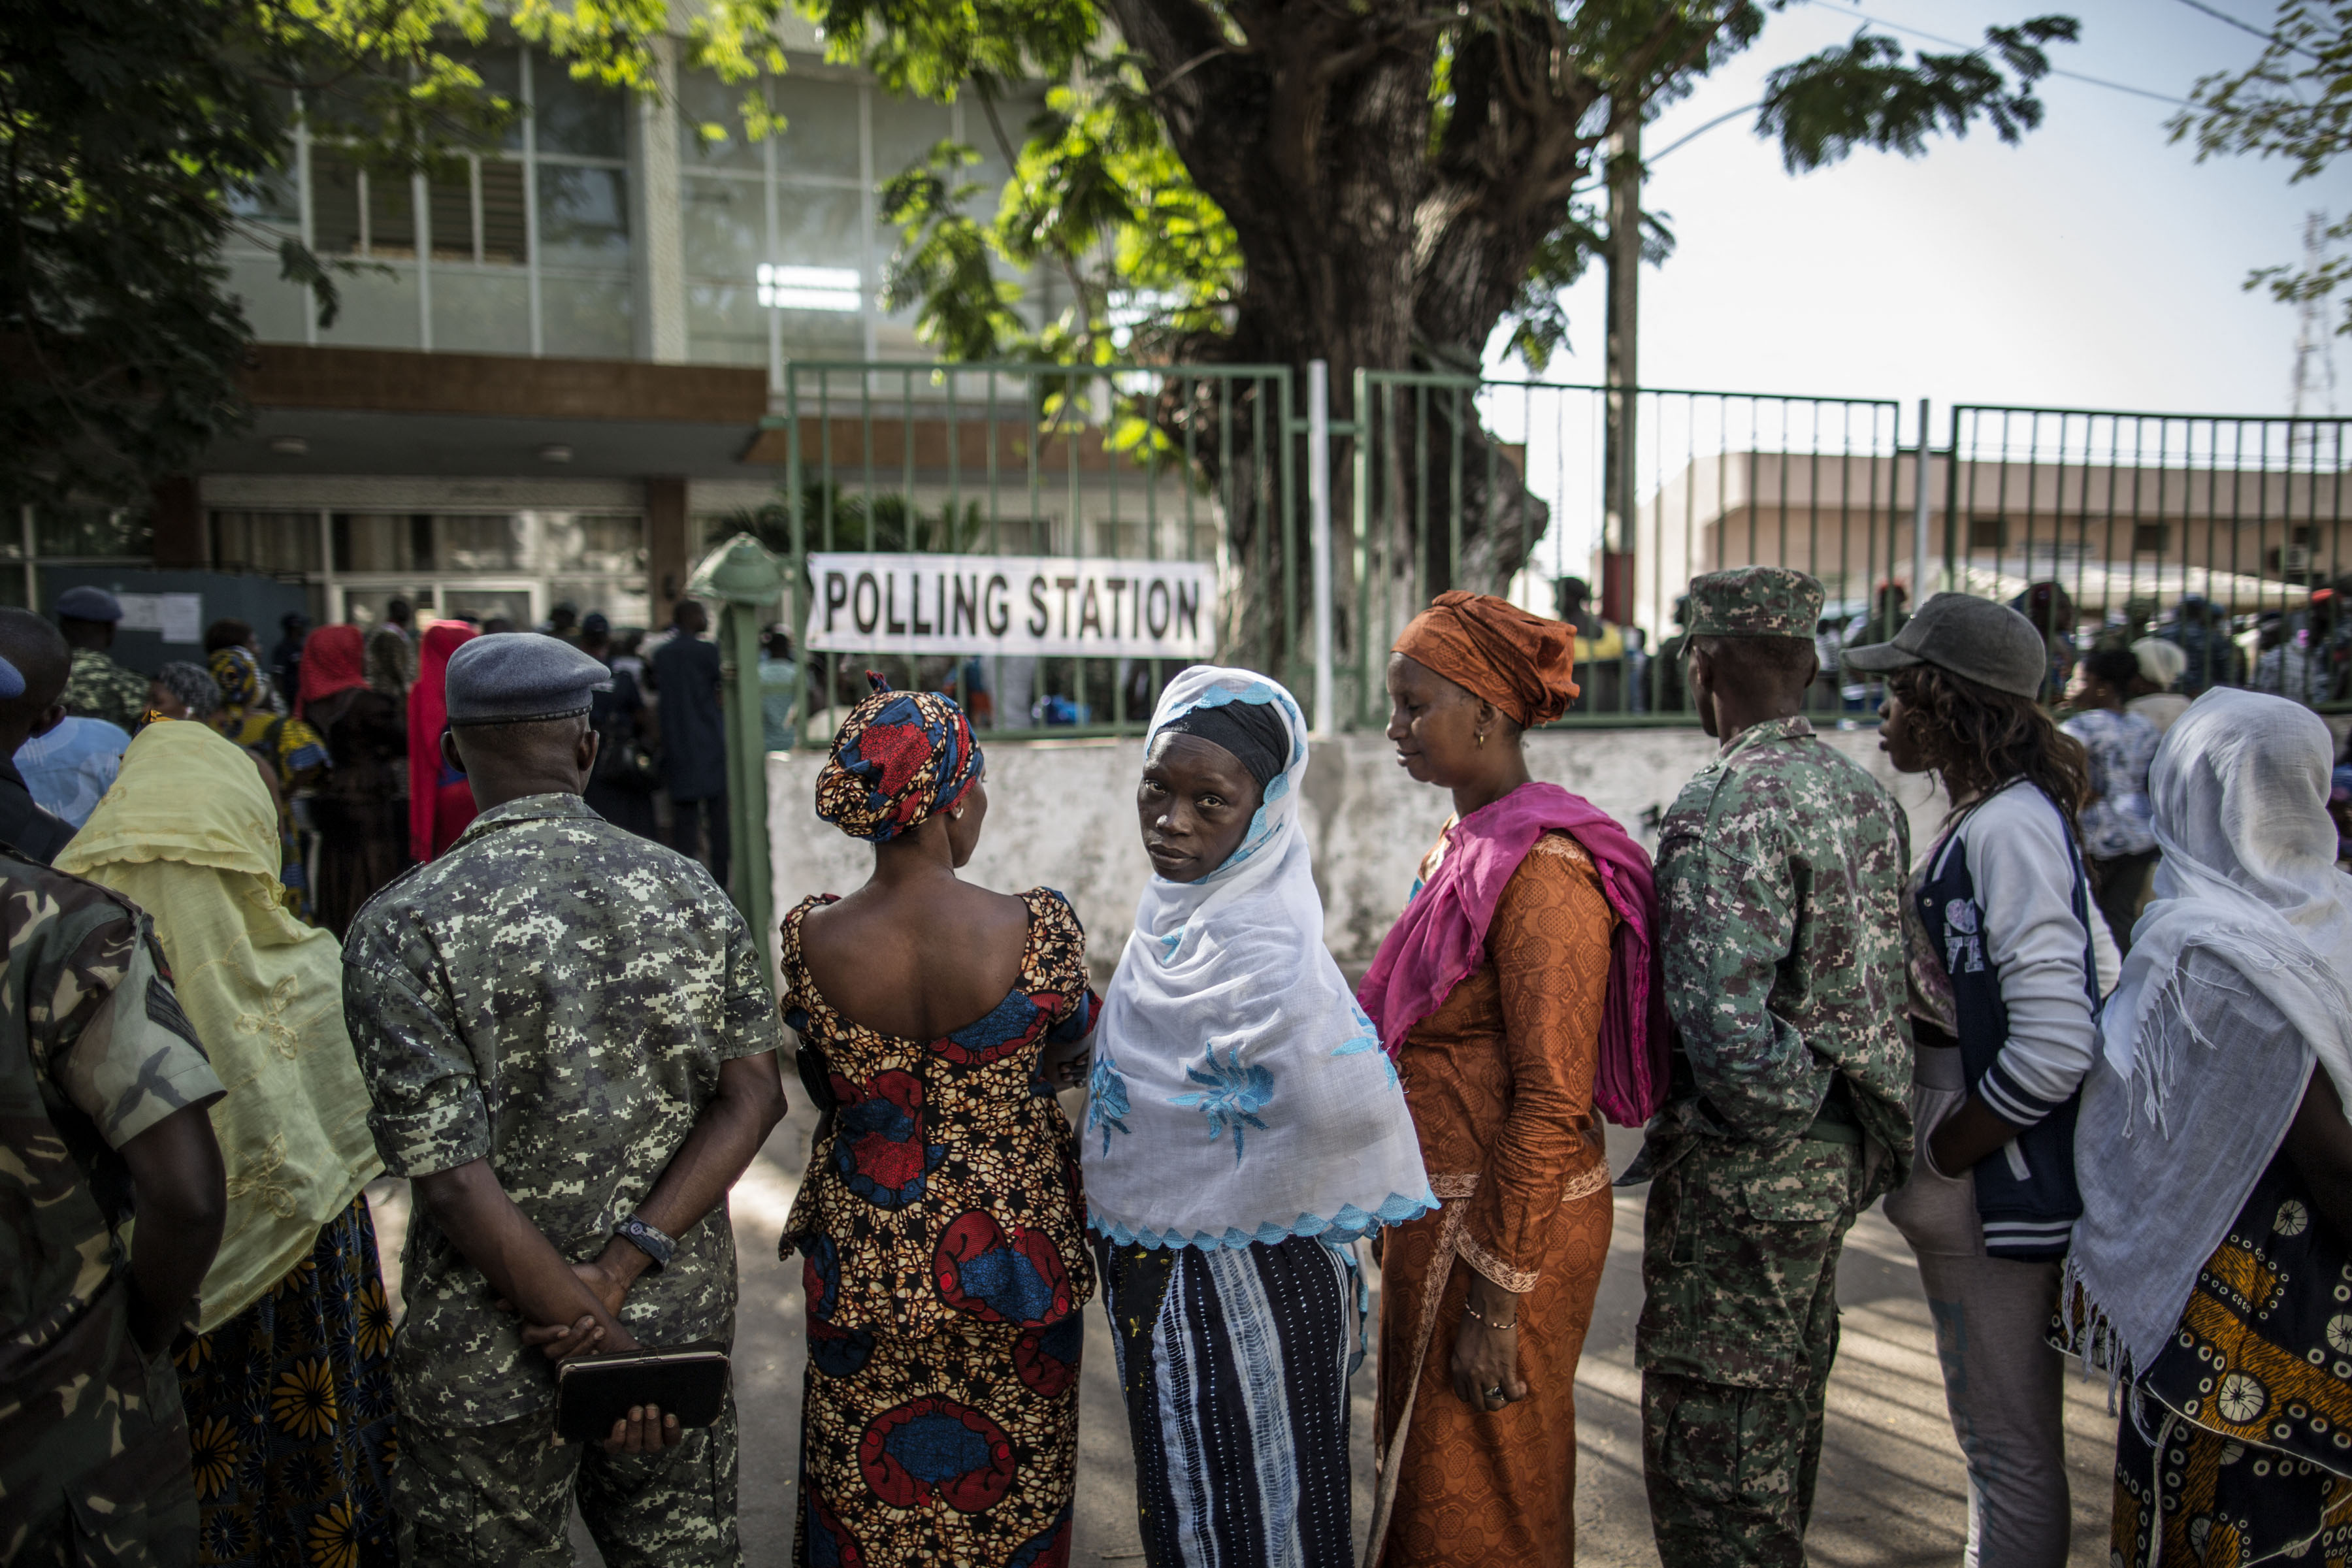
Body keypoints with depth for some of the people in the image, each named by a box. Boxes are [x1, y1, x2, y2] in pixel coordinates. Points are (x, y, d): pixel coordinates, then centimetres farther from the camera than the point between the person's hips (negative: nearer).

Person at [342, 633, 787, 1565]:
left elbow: (452, 1174, -19)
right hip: (683, 1319, 3)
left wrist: (594, 1335, -13)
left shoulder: (403, 928, -14)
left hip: (491, 1354, -3)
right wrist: (621, 1268, -13)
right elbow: (754, 1093, -9)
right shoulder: (689, 893, -4)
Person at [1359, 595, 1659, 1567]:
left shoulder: (1542, 867, -21)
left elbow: (1551, 1103, -22)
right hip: (1442, 1211, 9)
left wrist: (1495, 1304, -20)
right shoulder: (1466, 848, 9)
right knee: (1425, 1476, 22)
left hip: (1508, 1229, -9)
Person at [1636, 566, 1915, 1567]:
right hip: (1843, 1155, 9)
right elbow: (1892, 984, 12)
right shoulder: (1866, 796, 6)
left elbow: (1724, 1022, -29)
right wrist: (1843, 1119, 14)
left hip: (1743, 1172, -9)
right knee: (1786, 1411, 25)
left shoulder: (1725, 810, -22)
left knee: (1710, 1441, 5)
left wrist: (1774, 1112, -13)